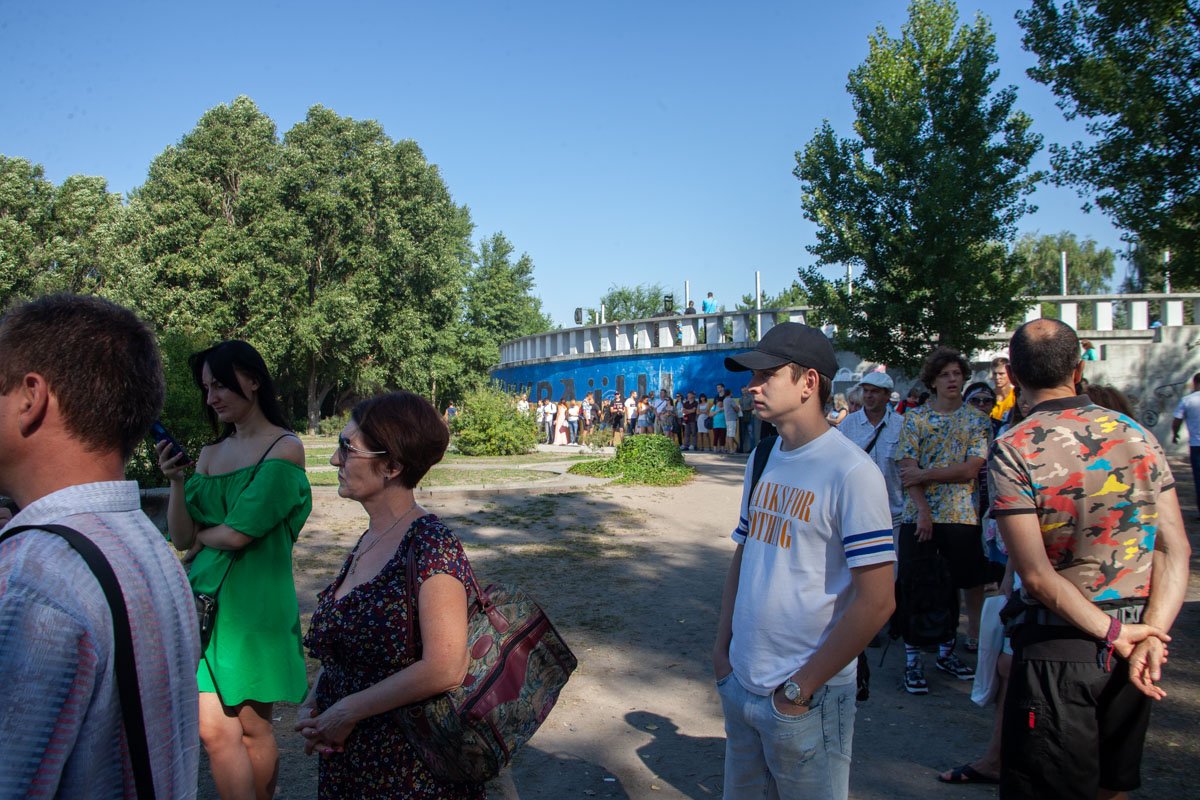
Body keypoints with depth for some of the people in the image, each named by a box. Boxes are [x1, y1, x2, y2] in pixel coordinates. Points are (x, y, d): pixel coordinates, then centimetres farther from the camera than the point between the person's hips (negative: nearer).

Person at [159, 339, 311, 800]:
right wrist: (175, 481, -6)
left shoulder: (284, 448, -8)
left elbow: (237, 534, -14)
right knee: (213, 729, 0)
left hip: (252, 601, -5)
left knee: (253, 729, 7)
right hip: (205, 596, 5)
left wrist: (201, 535, 4)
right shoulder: (210, 454, 11)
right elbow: (181, 539, 6)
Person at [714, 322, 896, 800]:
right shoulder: (762, 460, 7)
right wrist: (723, 643, 8)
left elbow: (876, 602, -19)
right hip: (739, 682, 7)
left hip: (807, 696, -7)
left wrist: (802, 685, -14)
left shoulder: (850, 470, -17)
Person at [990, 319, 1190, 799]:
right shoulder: (1138, 436, 0)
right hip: (1133, 633, 6)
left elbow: (1037, 574, -21)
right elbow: (1176, 549, -5)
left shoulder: (1012, 450, -15)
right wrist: (1152, 635, -11)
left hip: (1059, 646, -5)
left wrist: (1110, 632, -12)